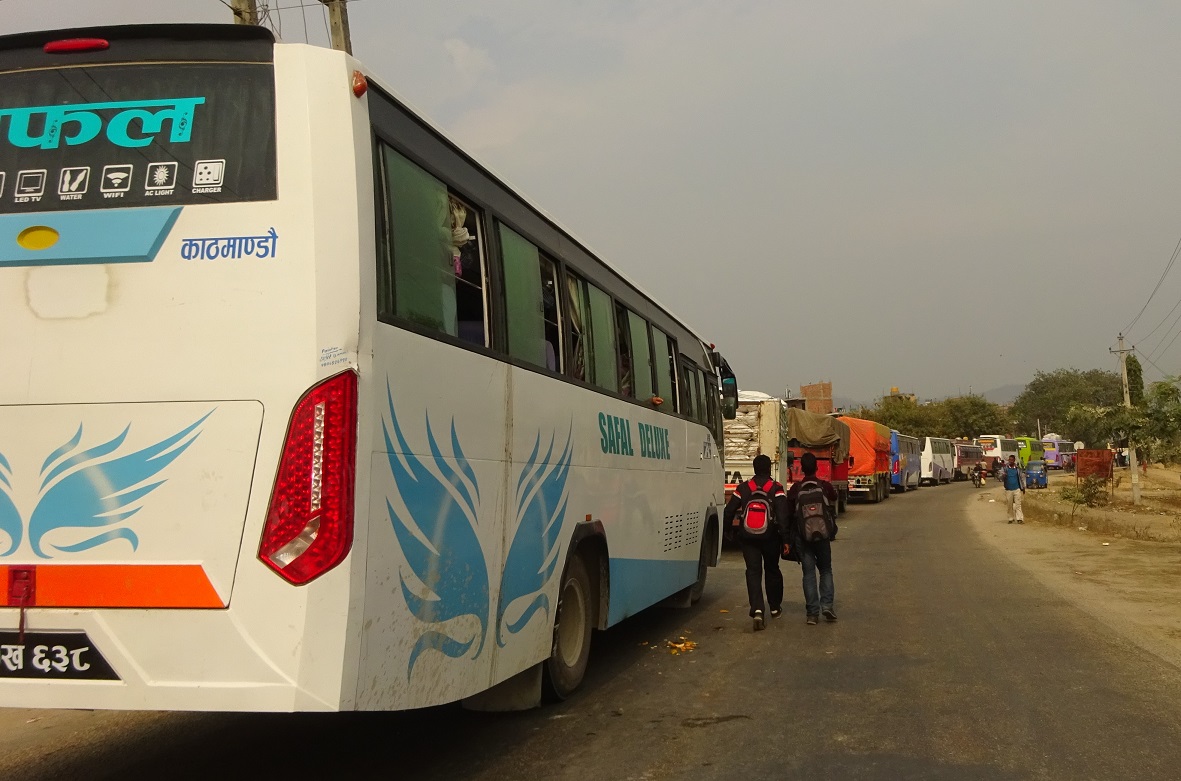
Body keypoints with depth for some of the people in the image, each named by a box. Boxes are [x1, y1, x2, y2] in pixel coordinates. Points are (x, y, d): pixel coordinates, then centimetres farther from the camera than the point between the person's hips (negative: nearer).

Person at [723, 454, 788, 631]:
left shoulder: (743, 488, 1)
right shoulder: (776, 489, -6)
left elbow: (729, 512, 3)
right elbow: (783, 516, -15)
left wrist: (730, 529, 16)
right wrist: (785, 538, -13)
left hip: (748, 537, 0)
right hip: (770, 537, 0)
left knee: (753, 572, -1)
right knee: (772, 570, 18)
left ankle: (757, 610, -20)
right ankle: (775, 608, 31)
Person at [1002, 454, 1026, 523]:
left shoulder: (1018, 469, 5)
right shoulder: (1005, 468, 3)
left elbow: (1021, 478, 10)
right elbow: (1001, 478, 0)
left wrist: (1023, 488, 8)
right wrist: (1003, 476, -23)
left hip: (1017, 489, -1)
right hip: (1008, 490, 1)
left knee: (1018, 504, -7)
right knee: (1009, 505, 5)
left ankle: (1019, 518, -11)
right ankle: (1011, 518, 12)